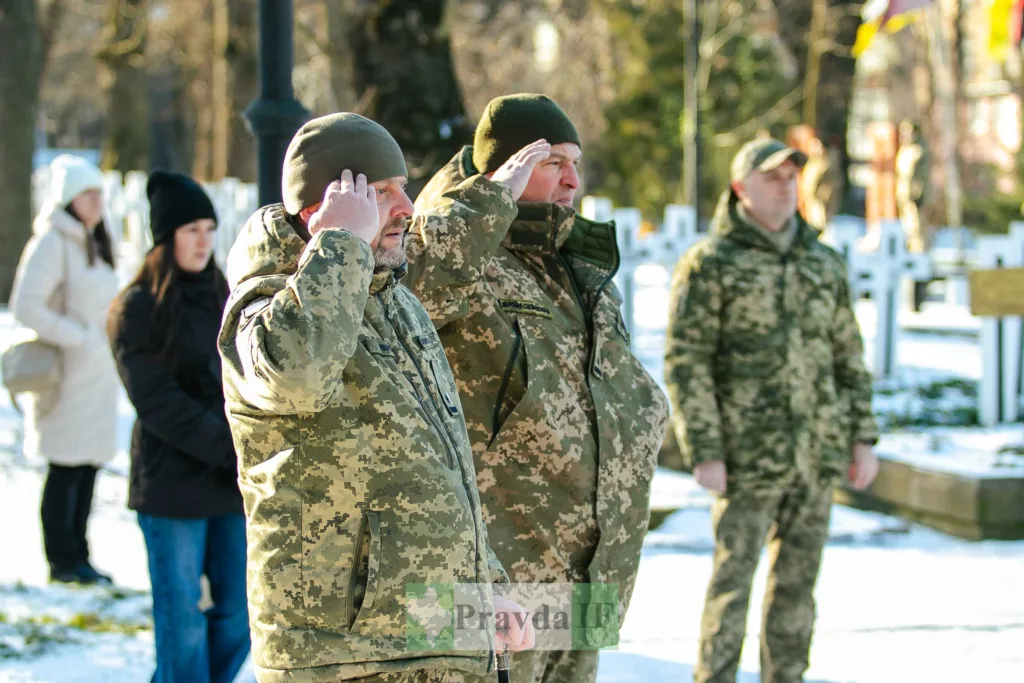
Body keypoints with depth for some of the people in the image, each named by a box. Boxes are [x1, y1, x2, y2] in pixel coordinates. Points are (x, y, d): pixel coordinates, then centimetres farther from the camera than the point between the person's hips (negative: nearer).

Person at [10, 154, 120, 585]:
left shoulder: (93, 243, 16)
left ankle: (77, 557, 15)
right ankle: (63, 561, 1)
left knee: (89, 467, 9)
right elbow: (25, 306, -18)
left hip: (99, 373, 8)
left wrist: (107, 344, 11)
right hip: (69, 372, -8)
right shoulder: (52, 243, -11)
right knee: (67, 468, -5)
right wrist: (79, 339, -19)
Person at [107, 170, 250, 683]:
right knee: (183, 624, -2)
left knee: (239, 617, 5)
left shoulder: (223, 297, 14)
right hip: (173, 484, -5)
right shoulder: (137, 308, -3)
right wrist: (231, 450, -18)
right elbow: (157, 401, -12)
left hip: (234, 484, 5)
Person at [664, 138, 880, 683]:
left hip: (817, 450, 5)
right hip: (748, 452, -5)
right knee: (733, 578, -2)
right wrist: (703, 453, -15)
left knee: (798, 578, 9)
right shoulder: (708, 263, -6)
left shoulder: (824, 263, 11)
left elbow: (848, 356, 15)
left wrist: (863, 438, 7)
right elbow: (685, 364, -9)